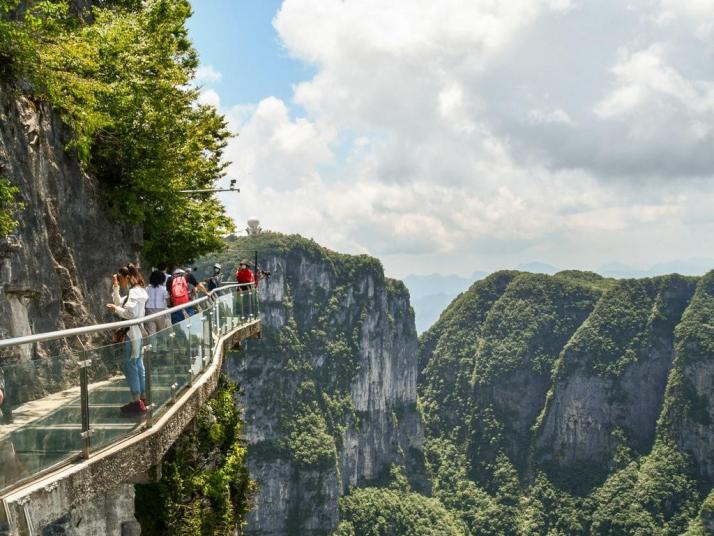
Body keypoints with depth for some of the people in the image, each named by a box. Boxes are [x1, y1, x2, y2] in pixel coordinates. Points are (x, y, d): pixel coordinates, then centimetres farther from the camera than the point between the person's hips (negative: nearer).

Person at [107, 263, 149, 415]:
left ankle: (137, 401, -3)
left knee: (130, 367, -6)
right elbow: (120, 303, 19)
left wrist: (116, 309, -10)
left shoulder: (134, 292, -15)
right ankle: (143, 399, 19)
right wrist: (115, 287, 14)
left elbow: (131, 313, -22)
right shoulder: (137, 290, 16)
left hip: (132, 334, -10)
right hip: (137, 334, 10)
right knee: (138, 366, 14)